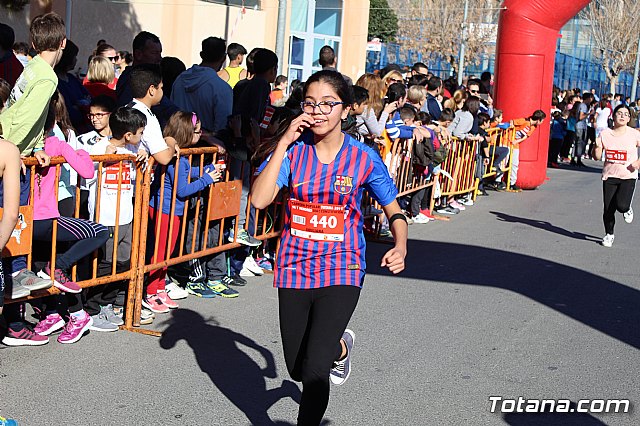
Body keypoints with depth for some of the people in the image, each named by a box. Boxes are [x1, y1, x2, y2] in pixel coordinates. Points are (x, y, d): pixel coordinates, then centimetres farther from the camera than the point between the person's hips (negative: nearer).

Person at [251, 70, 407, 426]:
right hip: (295, 267, 3)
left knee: (314, 371, -16)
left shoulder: (364, 159, -6)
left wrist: (400, 247, -14)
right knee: (297, 369, 18)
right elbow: (260, 199, -17)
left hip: (341, 272, -3)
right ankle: (340, 346, 50)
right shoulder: (293, 150, -4)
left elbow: (394, 210, 5)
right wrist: (284, 143, -19)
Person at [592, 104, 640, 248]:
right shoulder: (605, 134, 0)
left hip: (628, 176, -2)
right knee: (608, 209, 3)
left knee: (621, 205, -20)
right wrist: (597, 146, -18)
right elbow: (597, 157, 2)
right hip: (610, 176, 2)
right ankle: (609, 234, 28)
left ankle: (627, 209, 19)